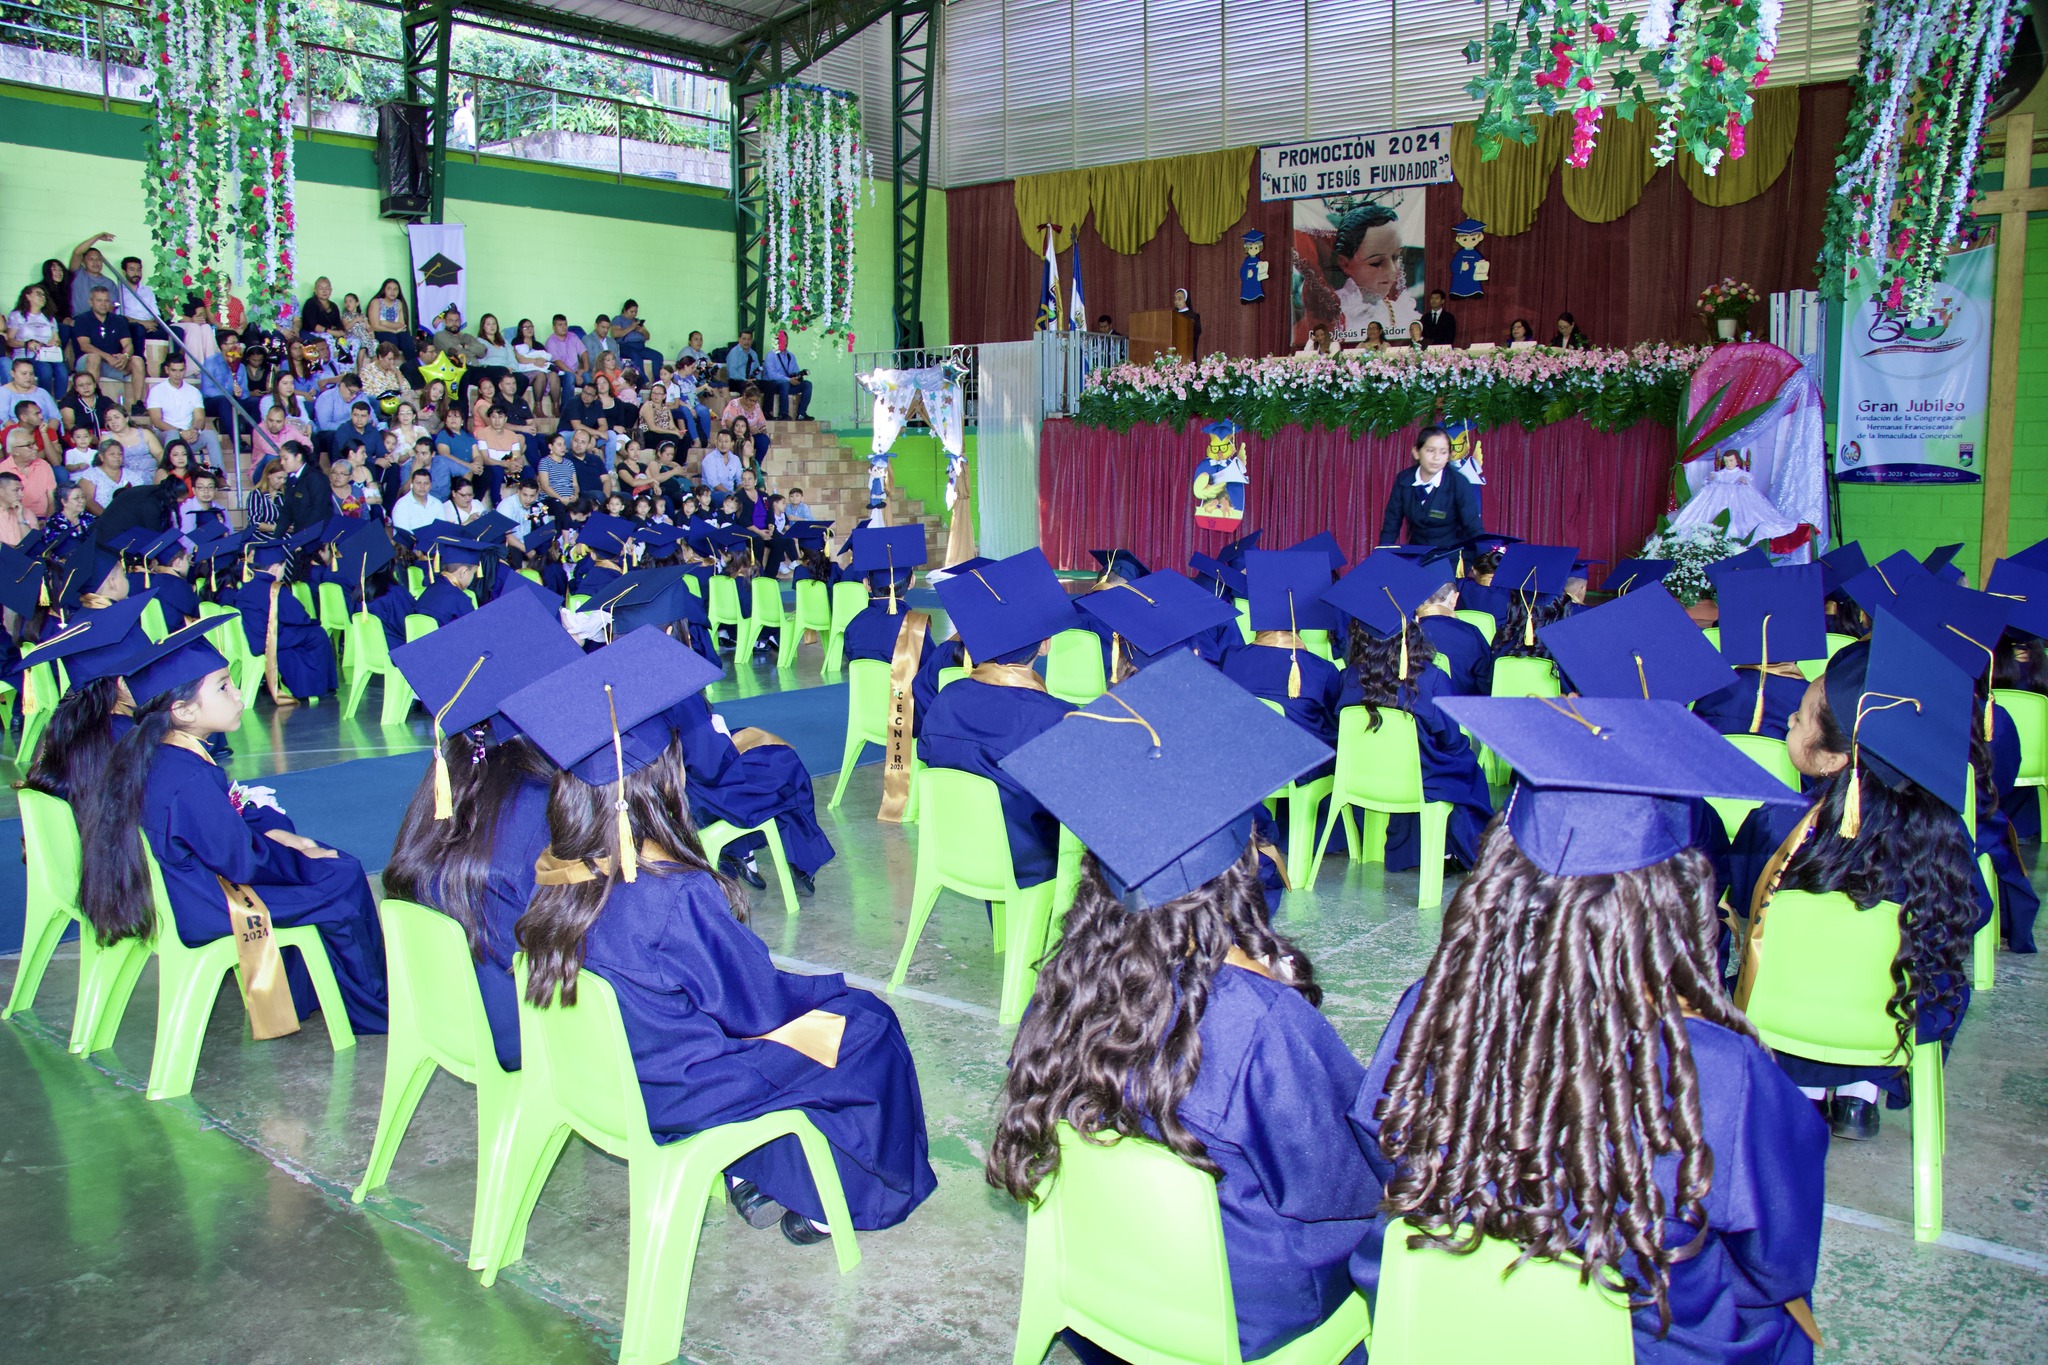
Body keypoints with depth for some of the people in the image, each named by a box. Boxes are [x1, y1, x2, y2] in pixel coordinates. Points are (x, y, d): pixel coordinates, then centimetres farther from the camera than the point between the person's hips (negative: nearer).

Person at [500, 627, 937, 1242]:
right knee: (866, 1024, 10)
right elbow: (757, 1002, -20)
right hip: (671, 1096, -7)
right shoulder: (677, 896, -32)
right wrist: (828, 990, 1)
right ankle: (838, 1201, 24)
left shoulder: (556, 874, -10)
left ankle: (750, 1177, 28)